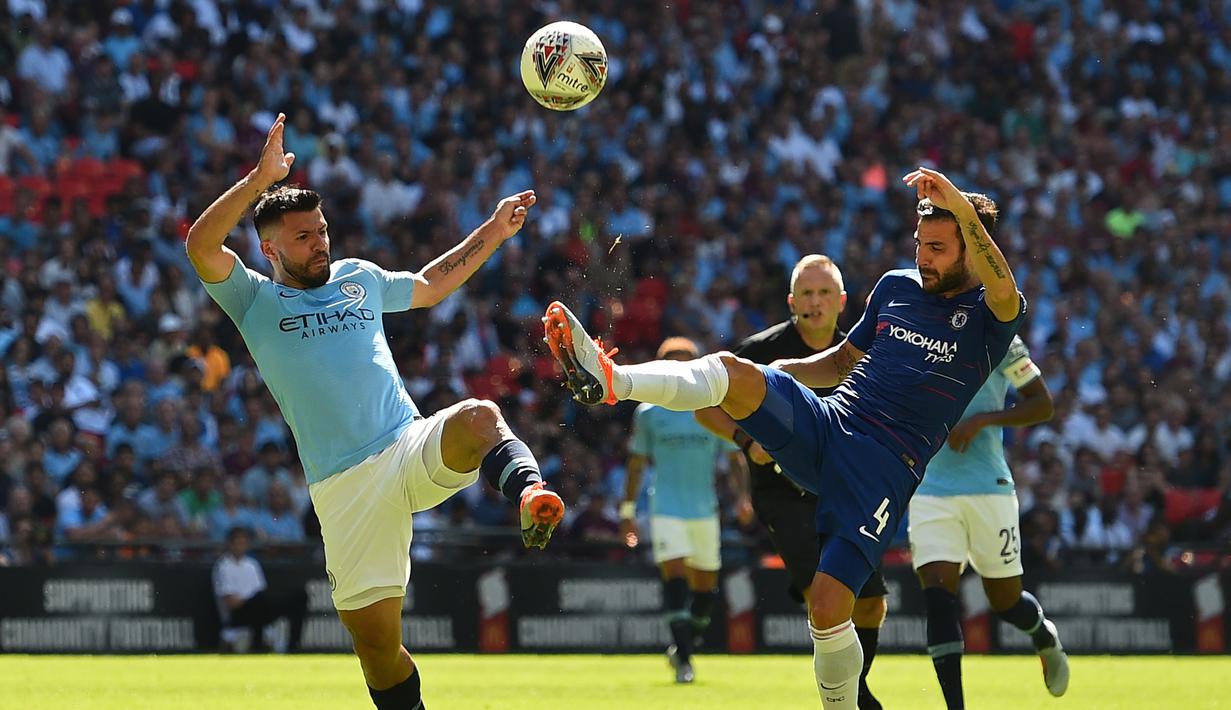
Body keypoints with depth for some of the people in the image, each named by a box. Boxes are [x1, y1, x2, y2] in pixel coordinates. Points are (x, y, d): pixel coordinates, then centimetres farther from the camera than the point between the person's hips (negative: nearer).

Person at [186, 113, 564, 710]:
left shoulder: (357, 278, 21)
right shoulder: (255, 301, 8)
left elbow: (429, 286, 40)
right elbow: (201, 246, -10)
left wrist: (494, 231, 35)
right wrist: (262, 178, -18)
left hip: (413, 451, 2)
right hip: (345, 487, -2)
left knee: (477, 418, -34)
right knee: (374, 639, -5)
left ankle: (528, 492, -60)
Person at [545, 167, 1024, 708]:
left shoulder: (984, 315, 1)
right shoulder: (897, 286, 17)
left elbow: (1004, 293, -25)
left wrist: (962, 208, -34)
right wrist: (778, 371, 12)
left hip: (885, 467, -5)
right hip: (822, 423, 5)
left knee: (828, 608, -17)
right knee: (733, 372, -23)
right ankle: (609, 380, -39)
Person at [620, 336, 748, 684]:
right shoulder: (649, 413, 3)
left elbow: (736, 456, 7)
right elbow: (637, 463, 10)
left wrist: (744, 496, -6)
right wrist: (628, 510, 9)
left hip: (705, 510, 2)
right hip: (665, 509, -2)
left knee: (705, 584, 7)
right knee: (674, 573, -16)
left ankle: (684, 645, 29)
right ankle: (683, 659, -18)